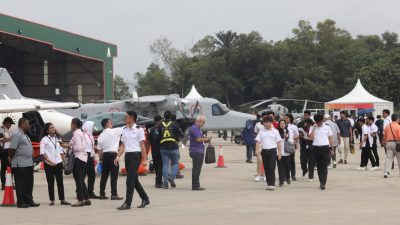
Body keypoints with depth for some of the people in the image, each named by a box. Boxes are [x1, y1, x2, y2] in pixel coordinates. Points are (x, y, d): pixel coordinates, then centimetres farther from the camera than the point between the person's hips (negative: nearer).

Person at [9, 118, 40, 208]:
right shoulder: (17, 135, -13)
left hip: (29, 163, 9)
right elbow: (12, 149, -17)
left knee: (29, 184, 12)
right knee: (21, 184, -3)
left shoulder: (25, 135, 18)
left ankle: (29, 200, 19)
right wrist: (11, 158, -5)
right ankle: (21, 202, 3)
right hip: (20, 164, -9)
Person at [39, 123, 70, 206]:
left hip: (58, 163, 4)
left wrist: (62, 160, 3)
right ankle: (52, 200, 5)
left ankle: (62, 199, 5)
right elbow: (42, 153, -9)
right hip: (49, 164, -4)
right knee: (50, 182, 1)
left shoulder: (58, 138, 13)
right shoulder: (44, 139, -4)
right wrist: (49, 161, -14)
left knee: (60, 181, 3)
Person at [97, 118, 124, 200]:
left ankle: (102, 194, 15)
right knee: (114, 175, -4)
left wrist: (101, 159, 18)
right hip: (113, 154, -6)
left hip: (105, 155, 6)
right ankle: (114, 194, -6)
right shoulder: (114, 131, -7)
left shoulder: (101, 136, 10)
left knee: (104, 175, 11)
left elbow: (99, 150, 11)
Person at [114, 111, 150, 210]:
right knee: (134, 179, 13)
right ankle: (145, 199, 26)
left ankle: (127, 203, -8)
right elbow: (122, 145, 14)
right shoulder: (124, 130, 12)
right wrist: (118, 156, 4)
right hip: (127, 155, 7)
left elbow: (142, 145, -8)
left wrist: (144, 159, -12)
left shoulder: (138, 130, -7)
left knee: (130, 179, -10)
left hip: (136, 155, -7)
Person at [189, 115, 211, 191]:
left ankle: (196, 185, 18)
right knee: (196, 169, -9)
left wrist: (206, 139, 7)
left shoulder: (197, 128, 20)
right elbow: (198, 139, -21)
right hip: (196, 151, -11)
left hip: (199, 151, 11)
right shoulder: (194, 128, -14)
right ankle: (195, 186, -7)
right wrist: (206, 139, -7)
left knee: (197, 169, 13)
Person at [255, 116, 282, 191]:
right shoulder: (261, 132, 9)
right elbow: (258, 141, 3)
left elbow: (278, 142, 6)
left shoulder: (275, 131, 5)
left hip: (272, 151, -3)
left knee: (271, 168, -12)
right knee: (266, 168, 7)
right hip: (264, 151, 3)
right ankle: (268, 183, 16)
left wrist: (280, 152, 1)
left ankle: (272, 184, -13)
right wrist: (257, 149, -13)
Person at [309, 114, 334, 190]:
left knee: (324, 166, -8)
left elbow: (330, 139, 9)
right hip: (316, 148, 2)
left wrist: (332, 149, 7)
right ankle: (322, 182, 18)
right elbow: (311, 138, -9)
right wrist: (314, 128, -10)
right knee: (319, 166, 8)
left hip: (325, 148, -2)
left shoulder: (327, 127, 4)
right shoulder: (312, 128, 5)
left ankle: (323, 183, -12)